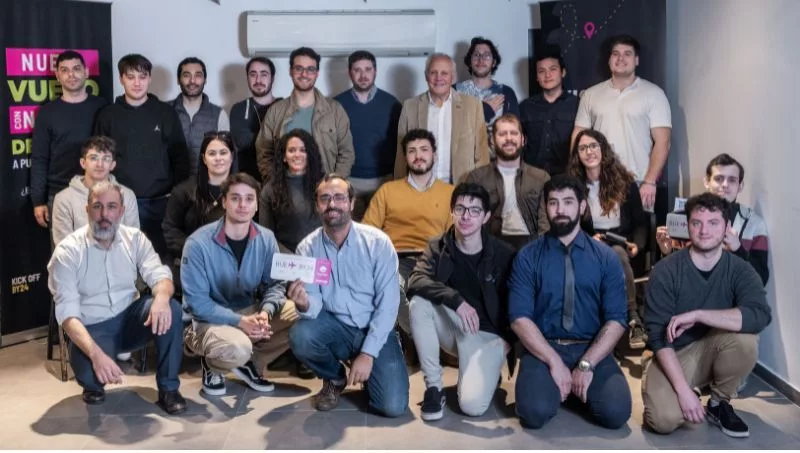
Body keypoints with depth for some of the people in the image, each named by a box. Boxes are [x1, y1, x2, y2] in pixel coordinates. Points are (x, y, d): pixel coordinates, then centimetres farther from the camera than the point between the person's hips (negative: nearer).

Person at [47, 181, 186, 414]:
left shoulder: (135, 239, -1)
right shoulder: (68, 251, -13)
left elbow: (159, 275, -11)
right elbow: (67, 313, -20)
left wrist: (161, 297, -39)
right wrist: (96, 353, -37)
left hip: (129, 319, 3)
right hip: (92, 328, -3)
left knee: (171, 308, -27)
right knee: (92, 375, -34)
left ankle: (168, 389, -12)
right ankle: (94, 384, 7)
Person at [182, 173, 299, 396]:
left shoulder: (266, 239, -4)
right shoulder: (198, 243, -18)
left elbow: (274, 284, -1)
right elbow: (197, 301, -17)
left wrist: (265, 312, -24)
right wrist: (239, 321, -27)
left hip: (251, 312, 5)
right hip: (210, 319, -5)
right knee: (237, 349, -38)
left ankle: (251, 362, 4)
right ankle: (213, 366, 2)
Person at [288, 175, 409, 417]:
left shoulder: (378, 242, -13)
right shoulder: (308, 248, -6)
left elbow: (388, 303, -13)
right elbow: (314, 305, -9)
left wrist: (367, 353, -18)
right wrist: (304, 305, -35)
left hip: (375, 329, -2)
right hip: (334, 326, 2)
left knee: (393, 406, -19)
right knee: (299, 336, -32)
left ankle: (364, 366, 17)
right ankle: (334, 379, 3)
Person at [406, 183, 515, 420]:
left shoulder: (504, 254, -10)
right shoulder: (438, 247, -5)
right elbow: (415, 282, -24)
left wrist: (510, 339, -7)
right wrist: (456, 300, -37)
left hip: (488, 333, -3)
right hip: (453, 327, 3)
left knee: (472, 405, -25)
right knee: (418, 302, -28)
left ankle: (487, 373, 11)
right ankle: (433, 385, -16)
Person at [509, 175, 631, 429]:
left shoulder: (606, 257, 5)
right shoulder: (527, 257, 1)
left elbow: (616, 320, -2)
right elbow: (519, 318, -7)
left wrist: (586, 364, -14)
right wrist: (555, 362, -17)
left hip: (592, 350, 1)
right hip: (543, 349, -1)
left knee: (615, 412, -24)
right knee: (535, 412, -28)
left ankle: (577, 387, 10)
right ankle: (559, 383, 8)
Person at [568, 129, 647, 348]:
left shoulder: (625, 182, 6)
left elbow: (640, 223, 9)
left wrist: (637, 245, -10)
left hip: (622, 247, 0)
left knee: (617, 253, -37)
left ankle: (632, 321, -35)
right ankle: (633, 319, -35)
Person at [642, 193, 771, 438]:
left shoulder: (740, 270, -9)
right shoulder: (665, 270, -15)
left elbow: (760, 316, -29)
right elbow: (658, 335, -19)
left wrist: (697, 315, -33)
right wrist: (683, 389, -29)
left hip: (714, 350, 2)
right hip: (673, 354, -2)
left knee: (745, 337, -30)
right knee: (665, 419, -28)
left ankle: (719, 403, -3)